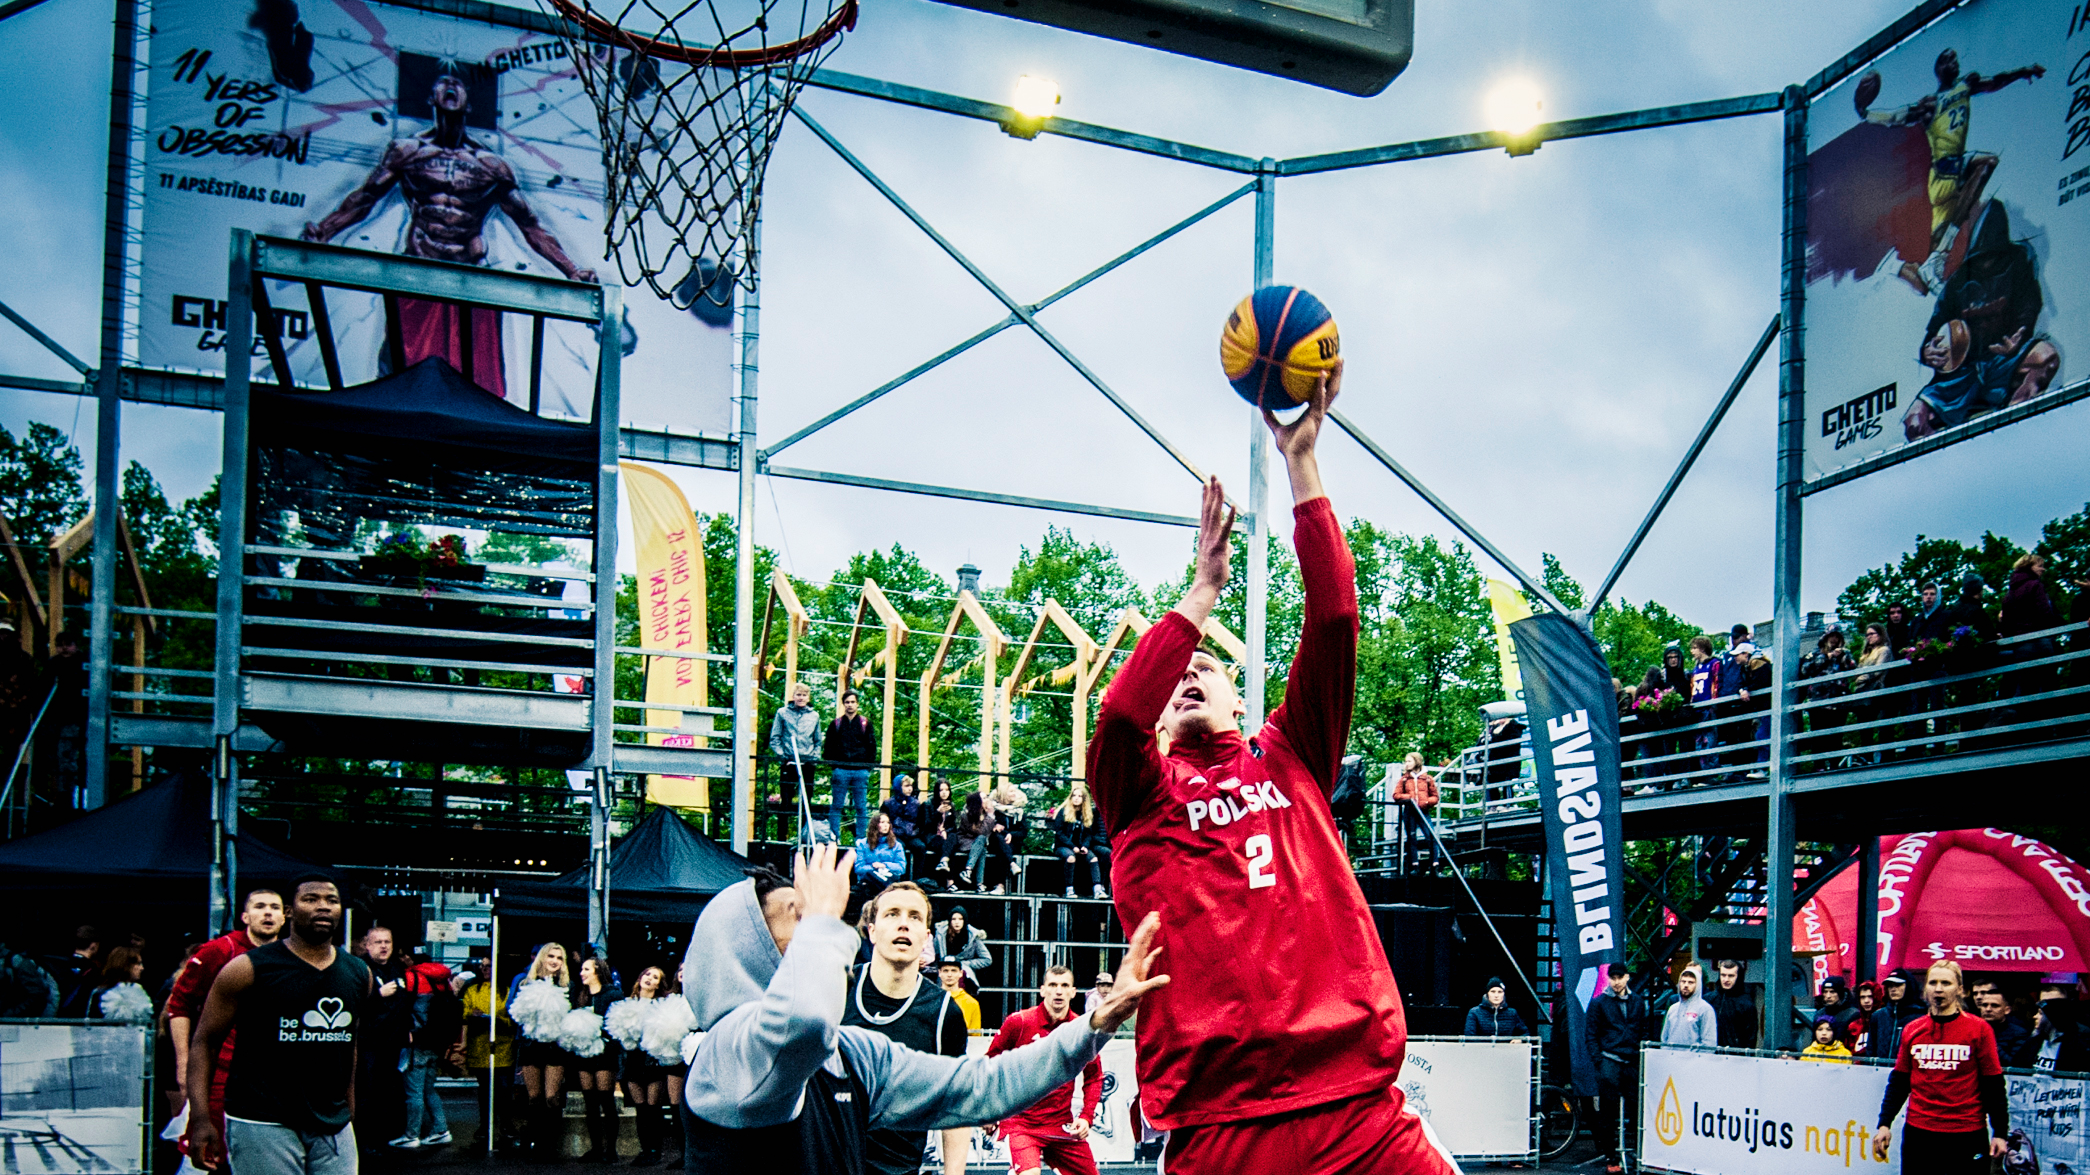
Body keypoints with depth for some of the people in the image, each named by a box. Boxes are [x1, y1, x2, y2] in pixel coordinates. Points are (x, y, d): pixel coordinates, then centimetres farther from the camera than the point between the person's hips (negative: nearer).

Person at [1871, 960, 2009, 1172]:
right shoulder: (1911, 1030, 8)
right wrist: (1884, 1124, 7)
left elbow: (1993, 1086, -1)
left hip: (1967, 1137, -3)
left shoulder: (1979, 1029, -1)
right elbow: (1898, 1082, 13)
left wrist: (2000, 1133, -4)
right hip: (1918, 1132, 3)